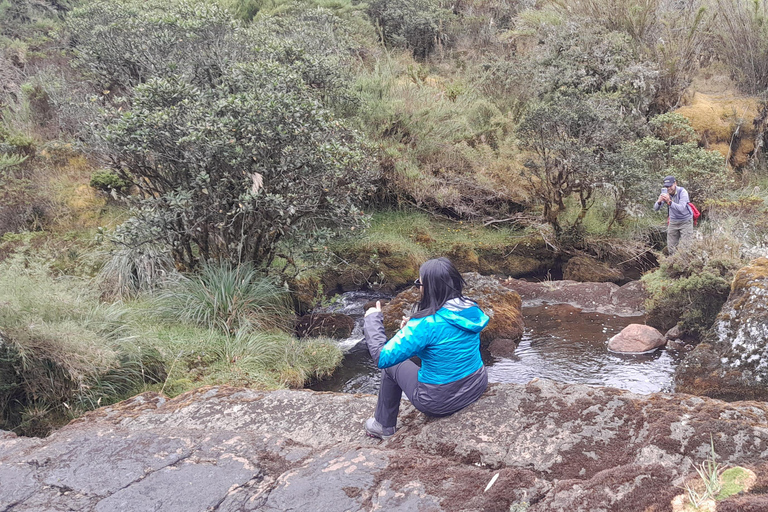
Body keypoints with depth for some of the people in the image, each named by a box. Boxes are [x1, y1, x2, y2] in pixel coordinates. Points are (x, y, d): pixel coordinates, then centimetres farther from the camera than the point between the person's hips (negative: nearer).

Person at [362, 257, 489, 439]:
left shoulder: (425, 324, -27)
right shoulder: (471, 309, -6)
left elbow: (382, 357, -22)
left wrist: (372, 319, -10)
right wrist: (413, 327, 12)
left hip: (440, 403, -6)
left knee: (392, 364, 16)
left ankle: (384, 426, 34)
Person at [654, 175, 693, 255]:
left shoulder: (682, 192, -22)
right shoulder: (664, 193, -10)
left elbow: (681, 208, -36)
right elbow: (656, 208, -15)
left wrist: (669, 202, -49)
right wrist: (659, 201, -37)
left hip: (685, 221, -4)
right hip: (673, 221, 4)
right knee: (671, 247, 6)